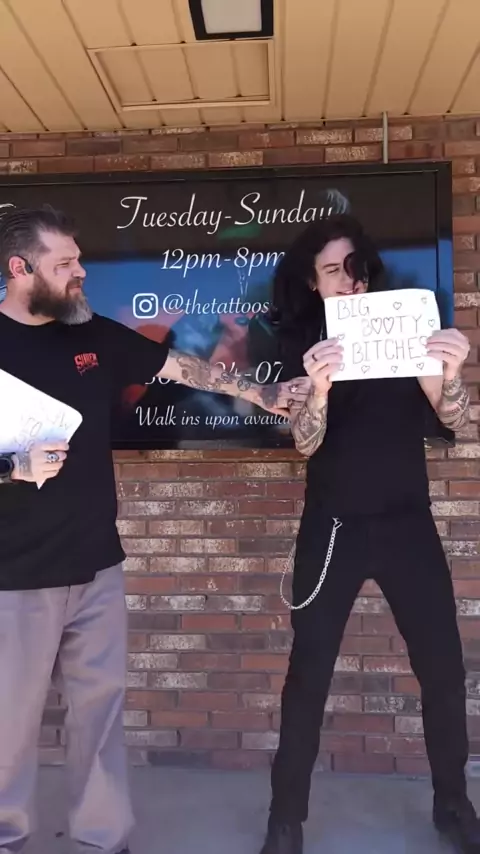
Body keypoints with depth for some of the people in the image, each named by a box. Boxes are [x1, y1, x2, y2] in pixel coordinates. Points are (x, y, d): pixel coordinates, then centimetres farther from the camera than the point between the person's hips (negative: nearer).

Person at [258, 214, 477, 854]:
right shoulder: (303, 345, -1)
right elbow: (306, 442, -12)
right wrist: (319, 389, -34)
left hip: (407, 524, 2)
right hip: (331, 529, -1)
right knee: (308, 675, 3)